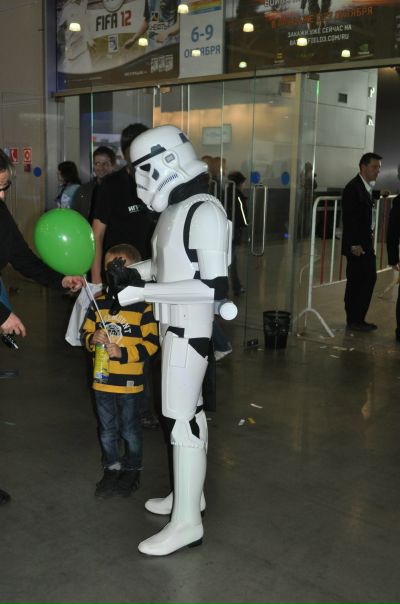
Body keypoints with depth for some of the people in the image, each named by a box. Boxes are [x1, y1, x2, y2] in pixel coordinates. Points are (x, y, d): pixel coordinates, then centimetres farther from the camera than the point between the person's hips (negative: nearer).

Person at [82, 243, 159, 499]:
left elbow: (152, 342, -13)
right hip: (102, 381, 4)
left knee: (130, 430, 12)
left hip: (130, 382, -4)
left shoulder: (143, 306, -12)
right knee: (107, 430, 17)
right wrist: (92, 339, -13)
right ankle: (112, 469, 33)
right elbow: (86, 332, 9)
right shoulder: (99, 303, 2)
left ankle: (132, 470, 30)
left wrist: (123, 352, -22)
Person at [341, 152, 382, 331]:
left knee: (369, 279, 13)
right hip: (356, 245, -10)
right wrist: (354, 244, -20)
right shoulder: (352, 188, -15)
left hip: (366, 242, 10)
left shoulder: (367, 187, 13)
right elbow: (349, 219, -19)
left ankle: (359, 319, 22)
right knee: (356, 281, -1)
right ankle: (353, 321, 10)